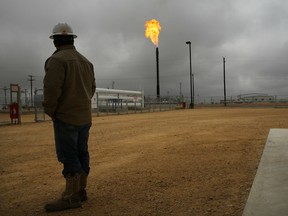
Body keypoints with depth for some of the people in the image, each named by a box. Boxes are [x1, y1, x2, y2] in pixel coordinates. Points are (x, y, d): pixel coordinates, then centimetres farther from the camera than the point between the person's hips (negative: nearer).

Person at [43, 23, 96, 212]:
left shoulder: (57, 60, -12)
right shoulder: (86, 61, 14)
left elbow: (52, 88, -20)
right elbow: (92, 88, 16)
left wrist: (50, 111, -7)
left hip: (66, 117, -8)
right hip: (85, 116, 8)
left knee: (69, 156, -4)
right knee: (81, 153, 12)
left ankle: (71, 197, 2)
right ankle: (81, 191, 21)